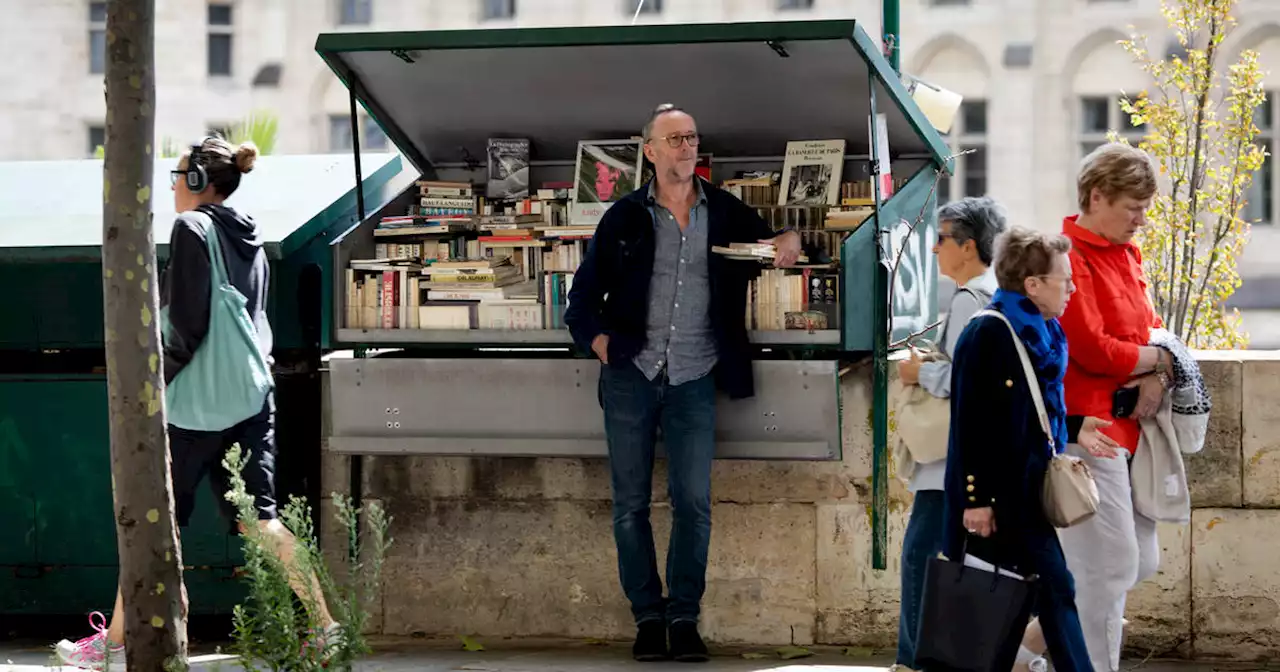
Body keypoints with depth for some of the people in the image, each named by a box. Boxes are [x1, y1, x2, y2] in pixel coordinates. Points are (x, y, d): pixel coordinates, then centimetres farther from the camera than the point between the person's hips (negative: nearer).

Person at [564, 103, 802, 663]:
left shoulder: (726, 213, 7)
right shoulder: (625, 217, 5)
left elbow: (779, 246, 17)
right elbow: (583, 297, 10)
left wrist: (788, 244, -7)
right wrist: (603, 345, -6)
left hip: (694, 381, 0)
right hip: (631, 375, 0)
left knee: (693, 502, -5)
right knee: (630, 504, 1)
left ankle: (684, 618, 3)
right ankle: (648, 617, 9)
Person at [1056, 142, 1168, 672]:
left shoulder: (1124, 255, 15)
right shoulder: (1070, 257, -15)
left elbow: (1149, 330, 17)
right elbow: (1094, 349, -22)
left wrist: (1155, 377, -5)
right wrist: (1160, 360, -7)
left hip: (1124, 427, 10)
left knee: (1142, 560, 13)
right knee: (1112, 565, -7)